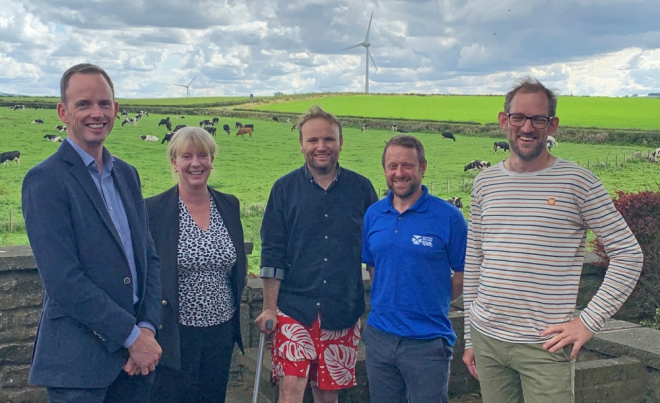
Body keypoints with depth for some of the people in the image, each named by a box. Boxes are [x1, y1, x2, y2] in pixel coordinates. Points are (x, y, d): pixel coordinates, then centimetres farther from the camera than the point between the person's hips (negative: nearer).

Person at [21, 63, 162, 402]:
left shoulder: (127, 174, 11)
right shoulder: (45, 180, -10)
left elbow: (149, 256, 9)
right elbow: (62, 281, -17)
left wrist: (148, 327, -5)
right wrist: (132, 336, -13)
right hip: (79, 362, -6)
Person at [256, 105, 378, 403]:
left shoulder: (361, 188, 3)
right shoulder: (285, 188, 0)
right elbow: (272, 253, 0)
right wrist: (269, 308, -3)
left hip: (343, 311, 1)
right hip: (294, 308, -1)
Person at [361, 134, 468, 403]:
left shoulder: (448, 216, -9)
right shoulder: (373, 215, 5)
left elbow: (464, 273, -3)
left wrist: (433, 304, -1)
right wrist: (386, 300, 6)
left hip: (428, 341, -4)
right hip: (379, 337, 4)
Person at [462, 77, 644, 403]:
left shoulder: (578, 182, -5)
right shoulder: (485, 183, 7)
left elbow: (629, 256, -3)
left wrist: (589, 321, -10)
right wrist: (470, 338, 13)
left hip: (545, 346, -3)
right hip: (487, 339, 4)